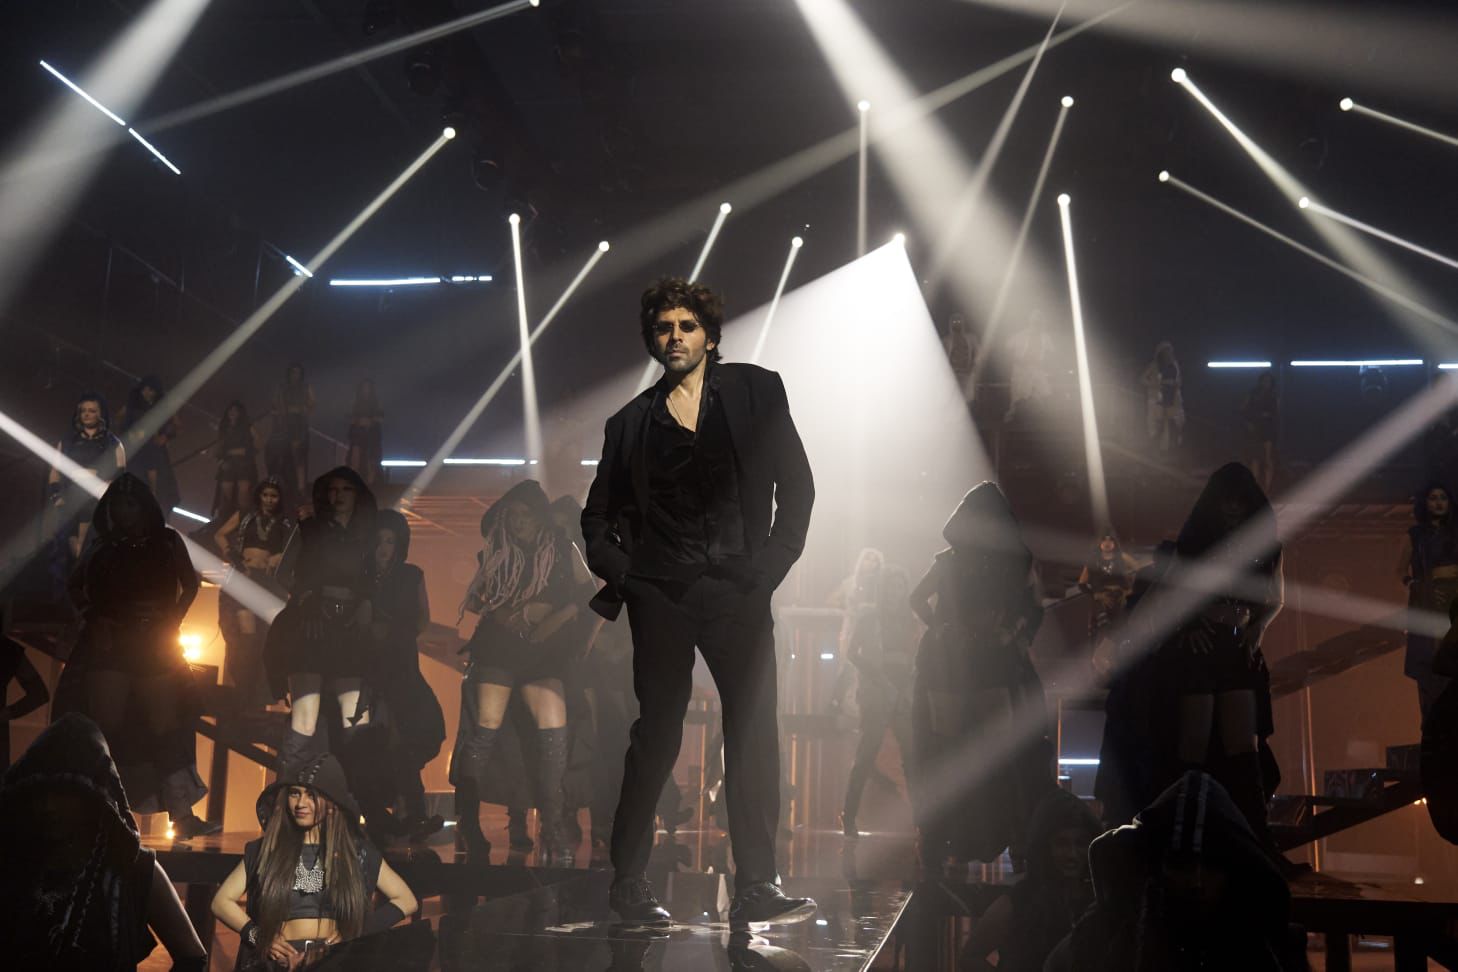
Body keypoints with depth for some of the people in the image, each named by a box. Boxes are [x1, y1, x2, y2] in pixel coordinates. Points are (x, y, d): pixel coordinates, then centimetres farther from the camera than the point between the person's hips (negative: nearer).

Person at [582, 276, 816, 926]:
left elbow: (796, 486, 7)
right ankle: (628, 883, 9)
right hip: (660, 595, 1)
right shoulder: (631, 422, 14)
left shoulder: (755, 392, 10)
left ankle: (756, 887, -3)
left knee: (754, 732, -7)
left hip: (736, 590, 0)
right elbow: (597, 515, 19)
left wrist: (771, 565, -3)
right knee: (656, 734, 1)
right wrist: (618, 572, 2)